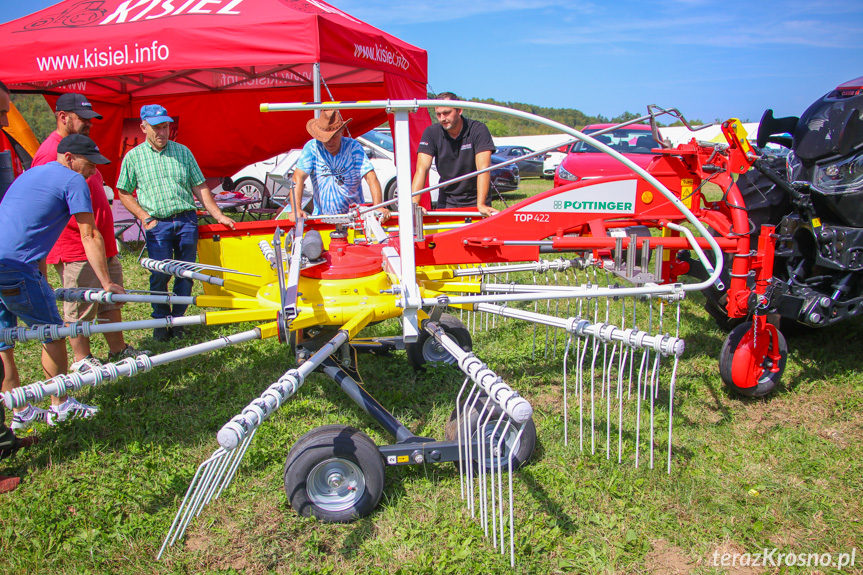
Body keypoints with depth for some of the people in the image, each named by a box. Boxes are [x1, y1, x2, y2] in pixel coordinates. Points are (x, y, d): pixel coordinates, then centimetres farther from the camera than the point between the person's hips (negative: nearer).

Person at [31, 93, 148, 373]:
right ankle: (82, 360, 16)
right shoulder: (51, 152, -17)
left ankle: (118, 349, 29)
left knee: (111, 298, 17)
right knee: (80, 308, 2)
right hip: (76, 249, -10)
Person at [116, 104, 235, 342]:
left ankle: (177, 319, 19)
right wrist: (145, 217, -4)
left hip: (187, 219, 2)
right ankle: (161, 320, 17)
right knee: (159, 274, -1)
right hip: (158, 224, -1)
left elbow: (200, 187, 11)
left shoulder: (182, 151, 10)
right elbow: (124, 193, 9)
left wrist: (219, 215, 4)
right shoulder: (133, 157, 6)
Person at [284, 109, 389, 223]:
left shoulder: (354, 147, -5)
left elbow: (371, 177, -13)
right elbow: (298, 178, -13)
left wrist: (378, 207, -28)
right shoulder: (312, 147, -4)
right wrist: (296, 209, -28)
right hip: (321, 217, 1)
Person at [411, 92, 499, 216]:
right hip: (447, 200, 2)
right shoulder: (431, 133, -6)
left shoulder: (478, 130, -12)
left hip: (475, 198, -2)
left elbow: (483, 168, -22)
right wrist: (413, 204, -29)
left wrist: (481, 205, -33)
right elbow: (422, 169, -15)